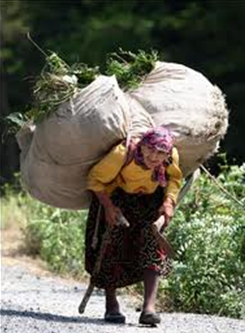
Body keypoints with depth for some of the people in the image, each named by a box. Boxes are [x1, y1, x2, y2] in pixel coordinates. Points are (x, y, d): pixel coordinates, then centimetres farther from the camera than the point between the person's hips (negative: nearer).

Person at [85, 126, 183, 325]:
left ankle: (149, 307, -19)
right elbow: (96, 178, -20)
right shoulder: (122, 154, -36)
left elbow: (175, 178, -1)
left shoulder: (172, 157, -24)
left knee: (153, 248, -14)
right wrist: (107, 206, -29)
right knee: (112, 248, -3)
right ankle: (111, 306, 15)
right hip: (116, 198, -2)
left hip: (150, 200, 2)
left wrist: (169, 201, -18)